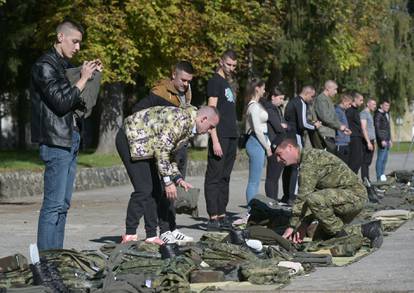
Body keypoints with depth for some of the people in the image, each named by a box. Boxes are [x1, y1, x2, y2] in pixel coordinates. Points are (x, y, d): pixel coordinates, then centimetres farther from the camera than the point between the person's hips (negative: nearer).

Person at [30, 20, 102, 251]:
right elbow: (61, 102, -17)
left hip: (71, 140, 9)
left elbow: (79, 103, 20)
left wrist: (92, 76, 9)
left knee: (63, 204, 9)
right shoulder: (45, 66, -9)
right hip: (56, 142, -9)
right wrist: (83, 79, -9)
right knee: (54, 204, -11)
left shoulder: (66, 65, 18)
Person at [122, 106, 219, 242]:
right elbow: (161, 149, -25)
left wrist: (178, 179, 6)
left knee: (155, 188, 7)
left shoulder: (189, 127, 11)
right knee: (144, 189, -16)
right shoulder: (182, 119, -21)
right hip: (134, 137, -11)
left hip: (146, 143, 11)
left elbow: (168, 153, 18)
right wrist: (168, 182, -22)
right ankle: (130, 235, -12)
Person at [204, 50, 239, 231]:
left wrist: (235, 135, 14)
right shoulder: (215, 82, -6)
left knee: (225, 177, 11)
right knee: (214, 177, -8)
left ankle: (221, 215, 15)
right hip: (220, 136, -9)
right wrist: (215, 140, -20)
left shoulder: (230, 83, 20)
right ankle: (213, 218, -9)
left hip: (232, 136, 9)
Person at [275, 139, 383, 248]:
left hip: (354, 194, -11)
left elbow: (303, 197, -21)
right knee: (320, 237, 7)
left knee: (314, 200, -33)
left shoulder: (309, 158, -17)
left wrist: (292, 226, -16)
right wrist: (303, 226, 6)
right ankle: (364, 231, 9)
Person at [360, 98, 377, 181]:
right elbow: (363, 128, -17)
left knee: (368, 162, 10)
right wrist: (368, 142, -22)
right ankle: (364, 180, -13)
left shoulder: (370, 114, 22)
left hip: (371, 141, 10)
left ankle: (367, 180, 12)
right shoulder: (364, 113, -9)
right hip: (367, 141, -10)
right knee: (365, 162, -11)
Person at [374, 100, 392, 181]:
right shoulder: (378, 115, -10)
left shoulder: (386, 114, 19)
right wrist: (382, 140, -21)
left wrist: (390, 139, 22)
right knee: (381, 158, -10)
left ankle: (382, 175, 13)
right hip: (382, 139, -9)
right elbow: (377, 128, -16)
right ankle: (379, 177, -10)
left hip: (387, 140, 9)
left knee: (385, 159, 9)